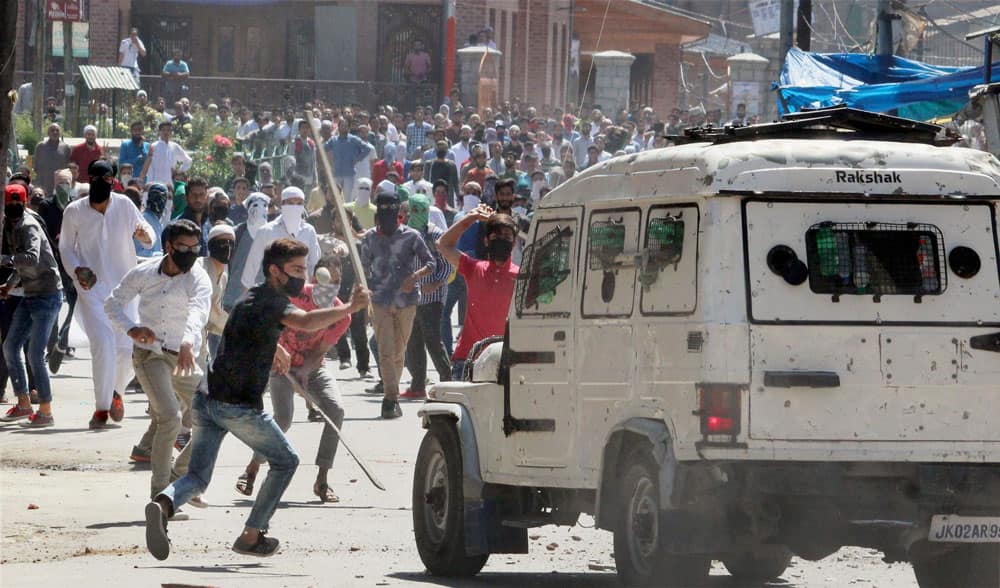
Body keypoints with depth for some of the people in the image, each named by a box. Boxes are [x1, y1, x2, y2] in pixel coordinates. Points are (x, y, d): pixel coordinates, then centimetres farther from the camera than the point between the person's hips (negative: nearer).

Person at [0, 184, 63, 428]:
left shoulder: (28, 227, -17)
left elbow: (32, 258, -35)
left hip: (47, 295, -9)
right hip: (30, 296, 9)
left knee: (35, 355, -11)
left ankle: (45, 412, -4)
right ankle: (23, 403, 20)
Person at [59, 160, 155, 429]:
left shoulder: (124, 206, -2)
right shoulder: (74, 212, -4)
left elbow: (144, 229, 7)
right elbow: (66, 247, 7)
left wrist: (145, 236, -18)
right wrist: (76, 270, -11)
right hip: (92, 288, -2)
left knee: (129, 348, 1)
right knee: (103, 344, -17)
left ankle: (116, 391, 32)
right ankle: (102, 408, -5)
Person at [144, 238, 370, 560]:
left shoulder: (252, 298, 22)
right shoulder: (274, 302, -8)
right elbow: (305, 322, -30)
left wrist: (275, 352, 57)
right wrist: (349, 308, -30)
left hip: (206, 398, 8)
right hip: (240, 406, -8)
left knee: (198, 477, 6)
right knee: (285, 461, 14)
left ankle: (163, 504, -27)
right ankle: (251, 536, 15)